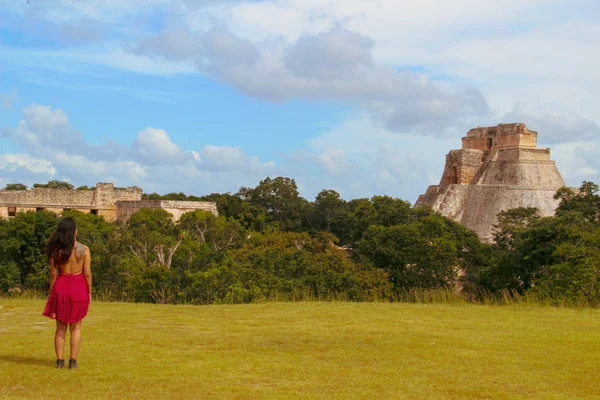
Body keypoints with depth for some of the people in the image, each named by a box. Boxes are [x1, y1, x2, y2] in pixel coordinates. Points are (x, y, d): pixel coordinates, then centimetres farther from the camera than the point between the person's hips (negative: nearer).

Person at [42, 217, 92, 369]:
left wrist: (52, 293, 6)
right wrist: (89, 292, 4)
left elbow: (53, 274, -4)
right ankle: (73, 361, 7)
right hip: (78, 288, -1)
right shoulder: (84, 249, -9)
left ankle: (60, 361, 11)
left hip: (61, 287, 1)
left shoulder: (56, 250, -7)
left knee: (61, 327, 12)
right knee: (75, 327, 10)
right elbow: (87, 273, -8)